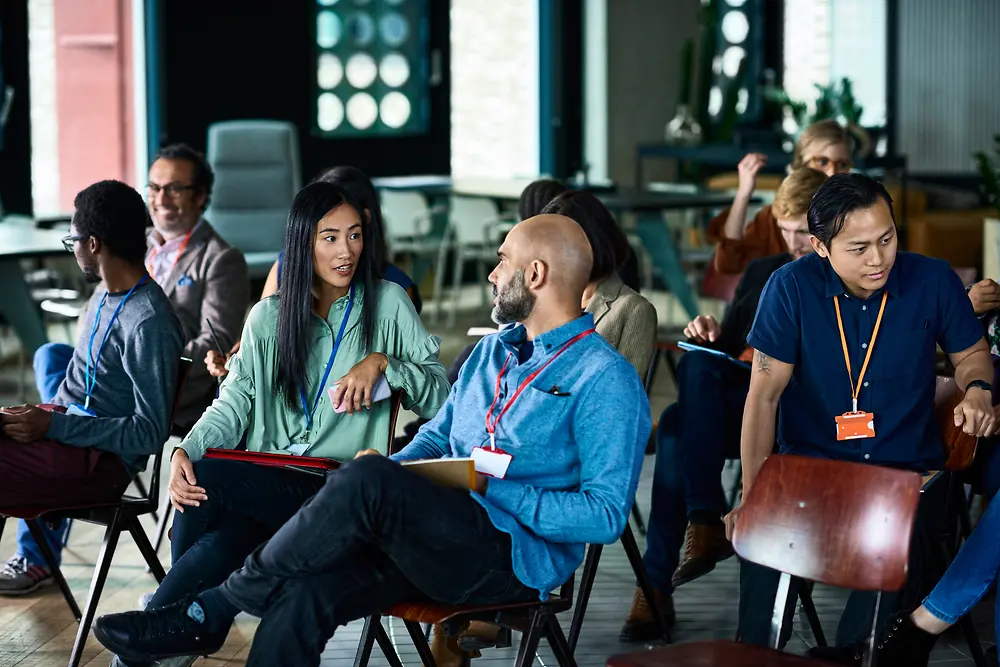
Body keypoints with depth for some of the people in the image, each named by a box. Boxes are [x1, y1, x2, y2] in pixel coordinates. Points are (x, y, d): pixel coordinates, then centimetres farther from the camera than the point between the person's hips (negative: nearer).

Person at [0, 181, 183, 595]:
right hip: (64, 425, 10)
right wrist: (41, 416, 5)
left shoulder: (148, 324, -20)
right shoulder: (106, 295, 9)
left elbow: (150, 433, -20)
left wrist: (53, 426, -20)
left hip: (102, 461, -9)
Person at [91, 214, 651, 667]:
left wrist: (495, 489, -17)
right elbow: (435, 439, 24)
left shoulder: (606, 380, -5)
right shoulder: (493, 350, 22)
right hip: (438, 540, 7)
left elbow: (606, 515, -12)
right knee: (303, 594, -22)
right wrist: (390, 467, 1)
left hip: (519, 555, -7)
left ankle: (210, 613, -16)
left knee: (366, 482, -30)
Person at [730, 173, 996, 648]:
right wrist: (752, 495, -16)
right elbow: (764, 395, -8)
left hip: (908, 470, 1)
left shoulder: (933, 281, -3)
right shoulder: (792, 287, -8)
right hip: (810, 463, 0)